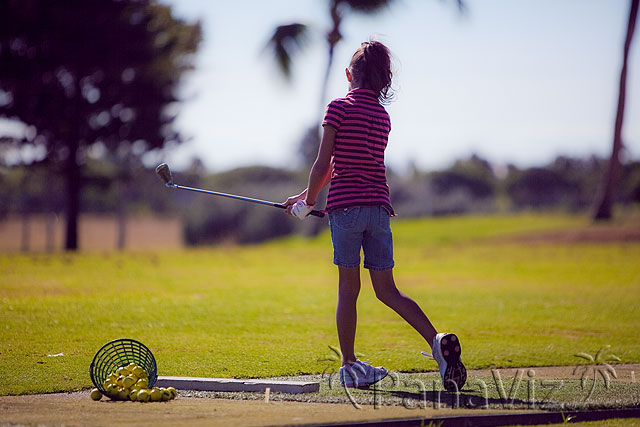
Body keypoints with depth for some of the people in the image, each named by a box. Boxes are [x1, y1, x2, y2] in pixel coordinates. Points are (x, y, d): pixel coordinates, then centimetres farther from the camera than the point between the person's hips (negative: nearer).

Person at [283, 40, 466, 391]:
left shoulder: (339, 107, -4)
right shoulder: (382, 115, 15)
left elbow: (324, 164, -6)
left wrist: (308, 202, 10)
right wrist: (307, 194, 29)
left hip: (345, 206, -5)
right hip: (379, 206, 5)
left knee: (348, 288, 2)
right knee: (387, 290, 6)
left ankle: (349, 366, 6)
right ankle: (437, 340, -13)